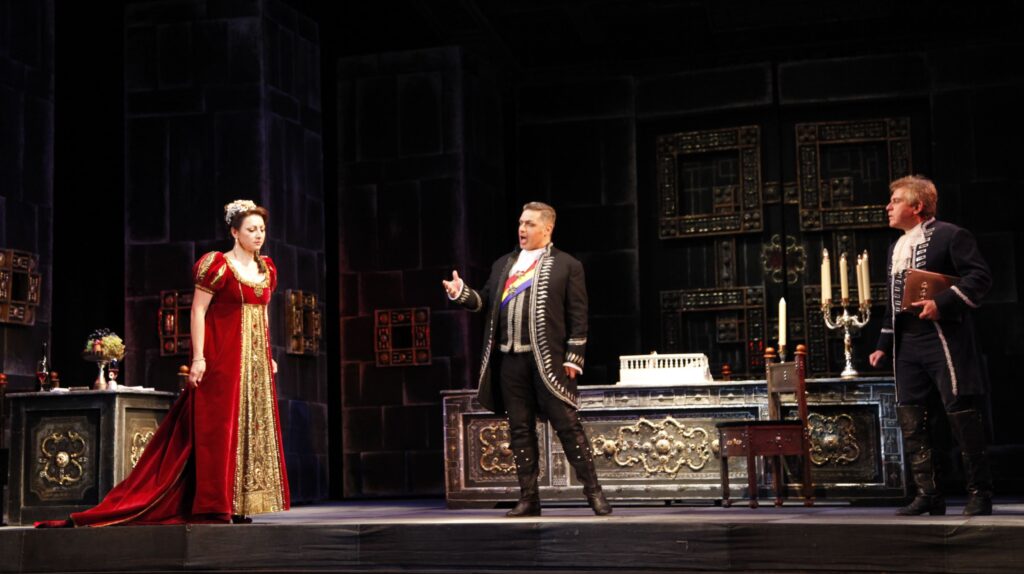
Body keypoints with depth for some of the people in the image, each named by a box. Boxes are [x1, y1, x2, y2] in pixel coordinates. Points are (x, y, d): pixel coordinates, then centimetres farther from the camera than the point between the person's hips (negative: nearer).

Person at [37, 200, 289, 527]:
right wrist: (198, 358, -18)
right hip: (223, 356, -7)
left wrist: (269, 356, 15)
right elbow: (198, 311, -11)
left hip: (255, 359, 7)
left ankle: (238, 503, 10)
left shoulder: (266, 269, 12)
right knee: (219, 425, -5)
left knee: (251, 427, 5)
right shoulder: (217, 265, -8)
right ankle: (215, 505, 0)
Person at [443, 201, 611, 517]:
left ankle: (593, 491, 5)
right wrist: (461, 293, -3)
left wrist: (573, 358, -8)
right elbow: (486, 301, 16)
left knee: (567, 425, -4)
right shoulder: (503, 264, 18)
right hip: (510, 360, 5)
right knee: (520, 430, 7)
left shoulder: (567, 266, 3)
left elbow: (578, 316, -2)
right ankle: (529, 498, 13)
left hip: (548, 360, -5)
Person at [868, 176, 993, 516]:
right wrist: (884, 345, 19)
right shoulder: (896, 248, 20)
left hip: (943, 339, -8)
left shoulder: (949, 236, -4)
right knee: (910, 419, 4)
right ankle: (928, 494, 9)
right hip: (907, 345, 8)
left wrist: (942, 303, -22)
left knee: (962, 413, -5)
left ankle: (980, 492, 4)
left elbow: (980, 276, -12)